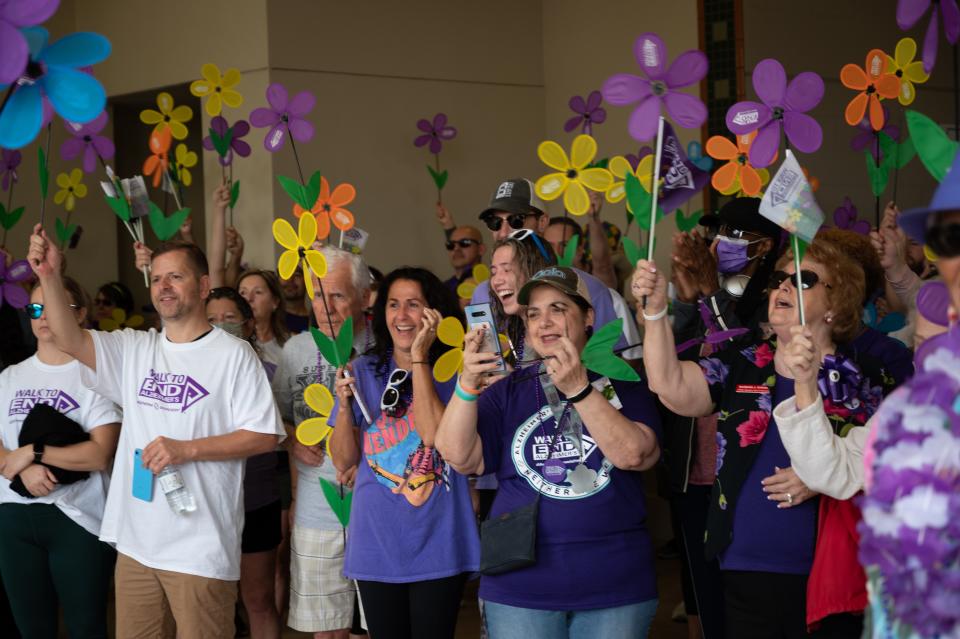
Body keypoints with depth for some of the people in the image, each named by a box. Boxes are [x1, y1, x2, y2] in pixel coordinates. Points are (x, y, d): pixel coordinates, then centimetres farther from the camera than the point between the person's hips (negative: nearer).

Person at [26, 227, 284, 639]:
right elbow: (69, 339, -2)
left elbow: (265, 435, -9)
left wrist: (187, 450, -16)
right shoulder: (134, 349, 10)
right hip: (135, 541, 6)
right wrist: (50, 276, -16)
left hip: (201, 547, -5)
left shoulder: (233, 354, -6)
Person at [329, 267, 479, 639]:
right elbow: (344, 461, 5)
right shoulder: (363, 372, 5)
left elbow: (437, 435, -20)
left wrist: (419, 357, -18)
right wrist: (344, 405, -12)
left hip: (436, 548, -3)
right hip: (376, 546, 3)